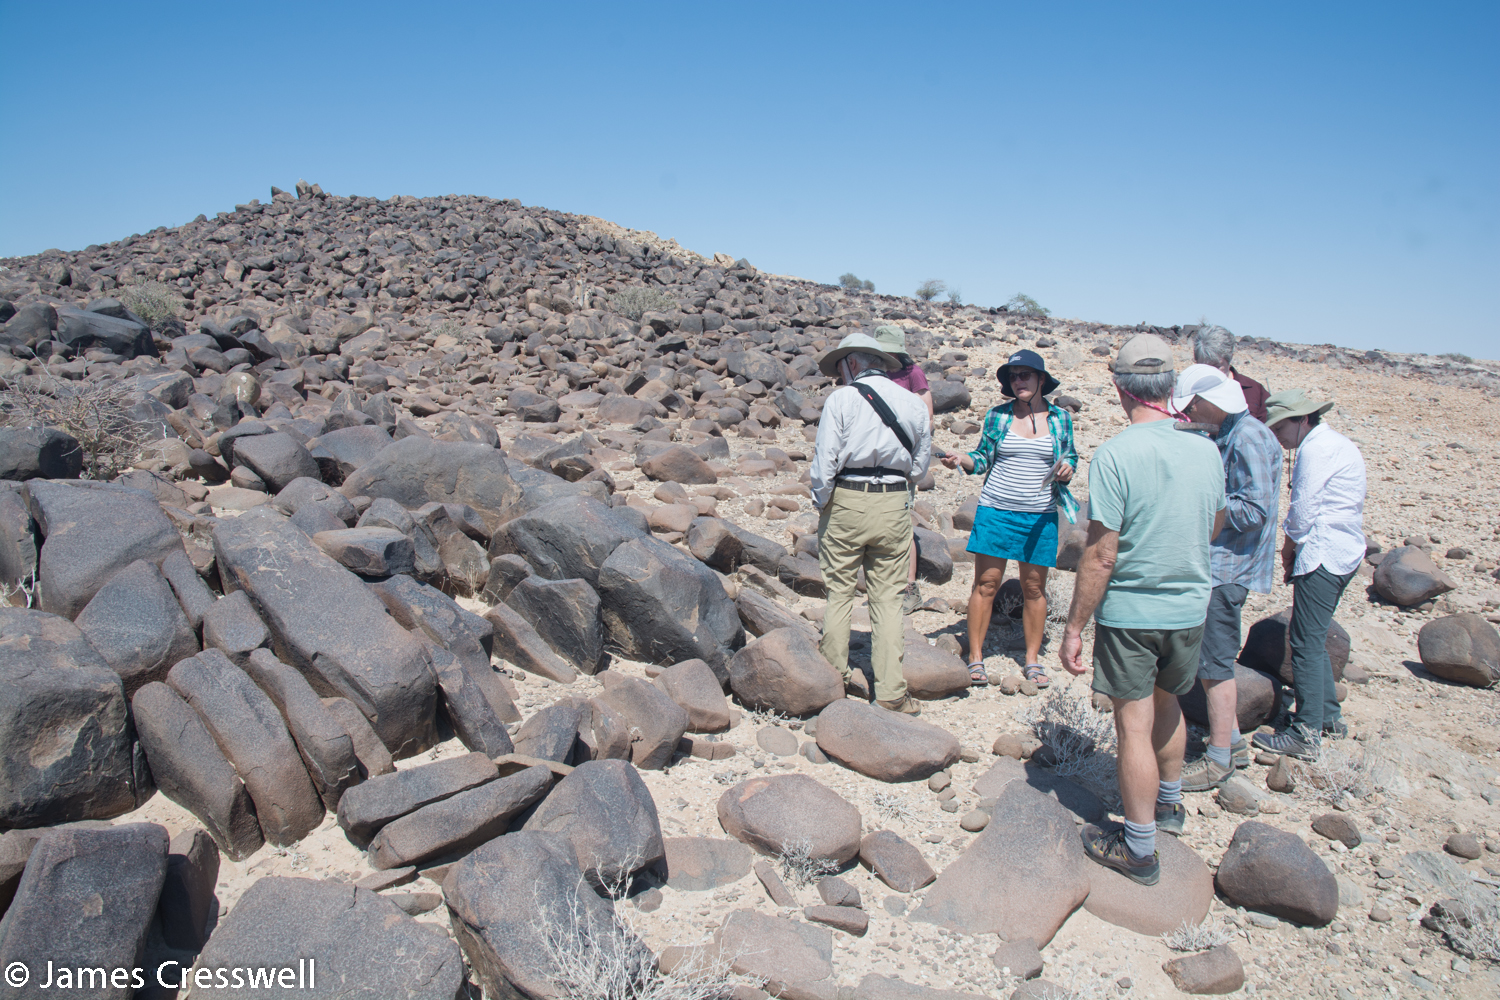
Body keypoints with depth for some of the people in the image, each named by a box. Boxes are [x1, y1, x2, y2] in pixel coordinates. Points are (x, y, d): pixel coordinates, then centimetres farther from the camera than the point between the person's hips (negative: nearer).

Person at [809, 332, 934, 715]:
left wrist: (821, 503, 2)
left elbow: (825, 461, -10)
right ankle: (890, 692, 7)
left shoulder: (841, 399, -6)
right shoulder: (914, 403, 6)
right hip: (894, 504, 3)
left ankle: (834, 679, 19)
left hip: (846, 501, -3)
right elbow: (920, 466, 11)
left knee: (839, 592, 10)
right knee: (888, 597, 7)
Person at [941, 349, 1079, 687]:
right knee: (986, 583, 0)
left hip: (1040, 516, 1)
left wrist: (1067, 467, -7)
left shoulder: (1060, 418, 5)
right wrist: (961, 460, -13)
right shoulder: (997, 415, 3)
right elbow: (983, 459, 7)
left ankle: (1033, 659, 21)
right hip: (995, 511, -1)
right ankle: (975, 657, 11)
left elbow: (1070, 455, 15)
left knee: (1034, 587, 7)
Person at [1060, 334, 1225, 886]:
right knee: (1166, 703, 26)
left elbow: (1101, 554, -20)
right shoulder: (1206, 449, -2)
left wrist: (1074, 627, -12)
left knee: (1135, 726, 4)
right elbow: (1214, 528, 13)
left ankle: (1139, 850, 16)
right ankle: (1169, 803, 46)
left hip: (1130, 611, -6)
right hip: (1191, 607, 6)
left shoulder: (1116, 454, -20)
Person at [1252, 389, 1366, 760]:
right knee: (1313, 639, 18)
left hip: (1323, 555, -10)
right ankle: (1328, 716, 27)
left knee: (1306, 643, -8)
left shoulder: (1318, 448, -14)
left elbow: (1302, 507, -14)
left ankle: (1306, 735, -5)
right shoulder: (1334, 443, 17)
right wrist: (1295, 548, 10)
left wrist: (1289, 545, 3)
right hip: (1344, 553, 10)